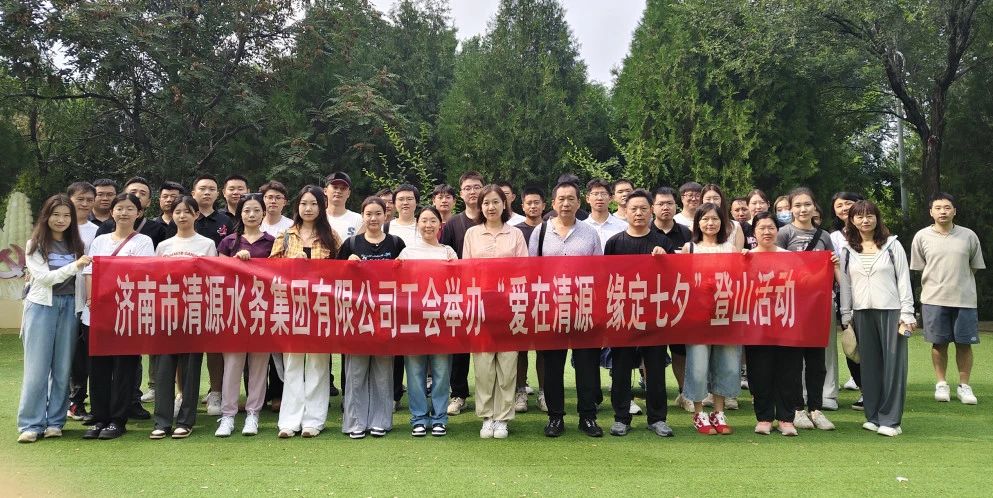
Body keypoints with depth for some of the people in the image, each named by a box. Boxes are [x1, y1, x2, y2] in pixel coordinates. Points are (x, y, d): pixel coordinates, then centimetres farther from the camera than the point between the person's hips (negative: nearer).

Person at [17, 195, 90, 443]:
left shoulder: (76, 245, 9)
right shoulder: (35, 245, 1)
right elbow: (44, 277, -9)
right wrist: (74, 266, -21)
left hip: (69, 307, 3)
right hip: (42, 307, -2)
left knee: (63, 367, 4)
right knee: (37, 367, -2)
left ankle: (55, 422, 13)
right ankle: (31, 424, 4)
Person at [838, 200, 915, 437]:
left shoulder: (892, 245, 3)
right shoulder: (847, 251, 9)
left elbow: (904, 280, 1)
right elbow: (845, 285, 10)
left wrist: (907, 313, -5)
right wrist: (846, 316, 6)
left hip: (891, 311, -2)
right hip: (862, 313, 2)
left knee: (893, 364, -2)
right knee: (869, 365, 5)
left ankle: (890, 419, 3)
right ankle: (873, 416, 13)